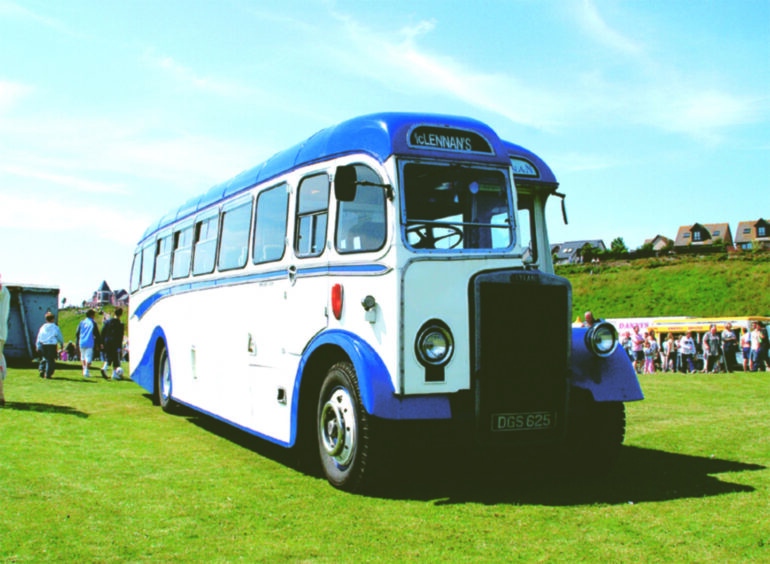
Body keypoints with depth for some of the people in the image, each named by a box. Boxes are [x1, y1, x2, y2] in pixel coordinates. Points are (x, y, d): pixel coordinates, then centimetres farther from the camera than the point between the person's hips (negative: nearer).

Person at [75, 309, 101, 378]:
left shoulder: (82, 322, 9)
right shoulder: (93, 323, -1)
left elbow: (77, 333, 10)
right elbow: (96, 334, -2)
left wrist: (77, 343, 16)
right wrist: (97, 344, 4)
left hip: (82, 343, 4)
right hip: (90, 343, -4)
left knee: (82, 357, 18)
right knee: (89, 357, -2)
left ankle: (84, 368, 8)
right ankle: (86, 371, -8)